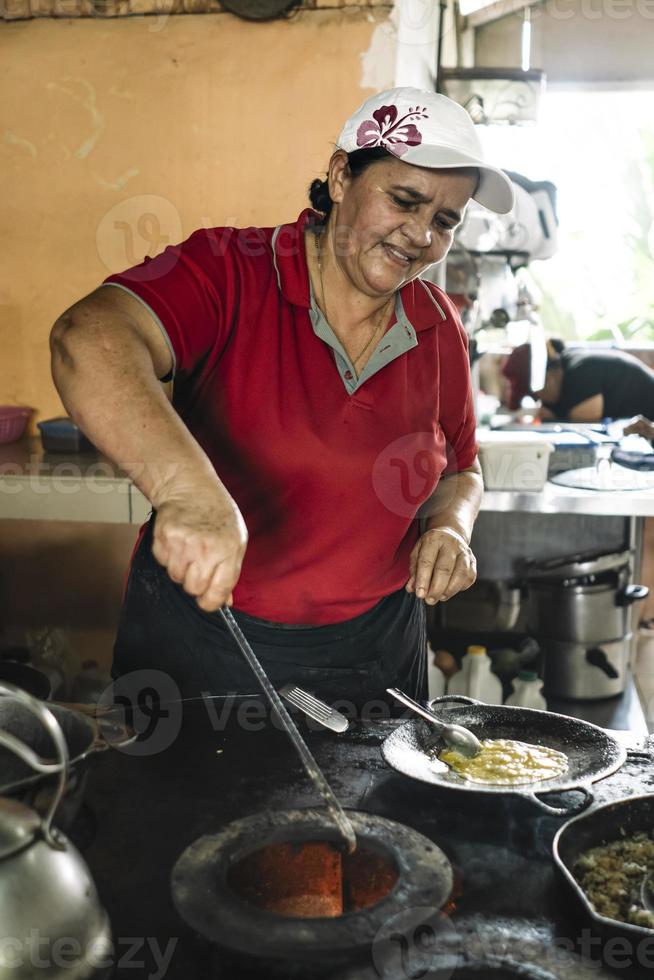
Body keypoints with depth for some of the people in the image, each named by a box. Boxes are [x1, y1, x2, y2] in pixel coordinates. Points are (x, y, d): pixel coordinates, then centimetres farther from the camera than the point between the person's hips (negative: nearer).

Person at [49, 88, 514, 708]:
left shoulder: (440, 330, -1)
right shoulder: (228, 274, -16)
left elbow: (458, 472, 14)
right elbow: (89, 339, -35)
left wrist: (450, 525, -9)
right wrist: (185, 485, -51)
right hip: (198, 640, -3)